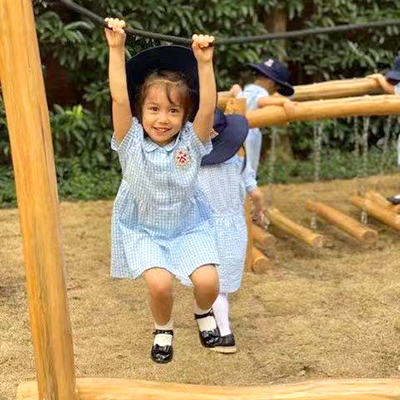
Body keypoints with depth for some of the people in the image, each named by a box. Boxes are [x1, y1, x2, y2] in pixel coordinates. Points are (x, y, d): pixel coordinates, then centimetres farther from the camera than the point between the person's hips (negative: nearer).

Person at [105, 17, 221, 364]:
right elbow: (120, 99, -29)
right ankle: (163, 329, 13)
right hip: (143, 230, -1)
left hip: (188, 227, 1)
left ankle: (204, 313, 22)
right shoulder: (131, 142, -16)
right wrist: (117, 49, -36)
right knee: (159, 283, -22)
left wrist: (204, 62, -40)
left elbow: (208, 108, -30)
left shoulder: (191, 142, -14)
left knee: (207, 281, -17)